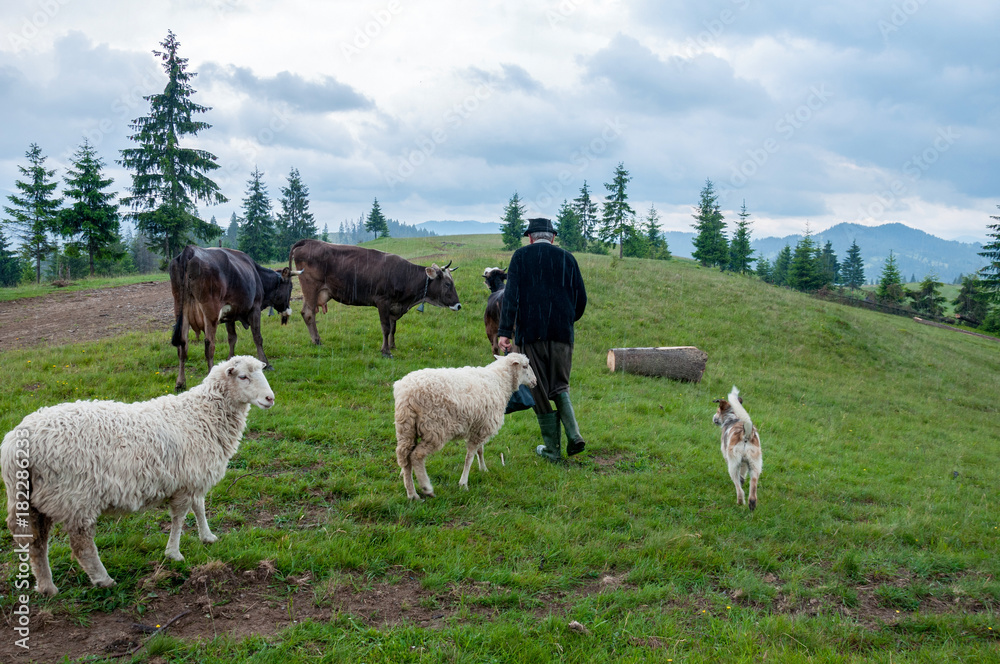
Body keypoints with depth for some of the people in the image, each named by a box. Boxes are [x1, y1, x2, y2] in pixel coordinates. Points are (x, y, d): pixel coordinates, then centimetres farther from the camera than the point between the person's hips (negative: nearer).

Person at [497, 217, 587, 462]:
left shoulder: (521, 256, 2)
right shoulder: (567, 258, 8)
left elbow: (511, 294, -9)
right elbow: (581, 298, 10)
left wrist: (505, 331, -12)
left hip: (530, 332, -3)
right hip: (561, 333, 3)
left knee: (539, 391, 5)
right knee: (559, 386, 16)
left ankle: (551, 448, 9)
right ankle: (573, 434, -4)